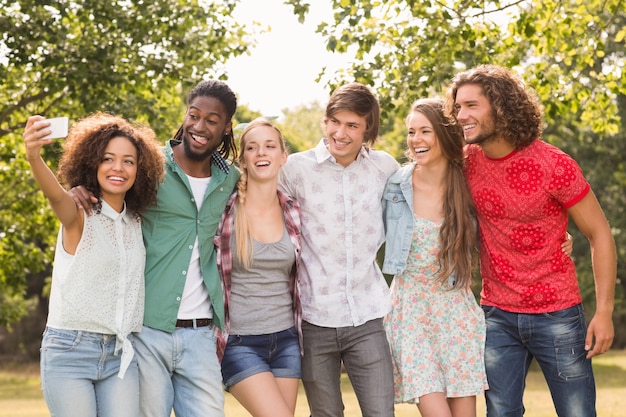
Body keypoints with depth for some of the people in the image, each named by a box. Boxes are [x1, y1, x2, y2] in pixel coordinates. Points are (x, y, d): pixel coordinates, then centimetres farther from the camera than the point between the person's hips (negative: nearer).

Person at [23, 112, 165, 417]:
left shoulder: (136, 223, 11)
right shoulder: (79, 216, -7)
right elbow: (55, 195, -26)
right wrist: (34, 158, -49)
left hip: (121, 355, 4)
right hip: (70, 350, -4)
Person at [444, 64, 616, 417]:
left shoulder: (553, 165, -14)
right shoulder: (467, 161, -2)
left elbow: (599, 233, -8)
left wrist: (604, 311, -12)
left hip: (557, 316, -4)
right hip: (496, 317, 4)